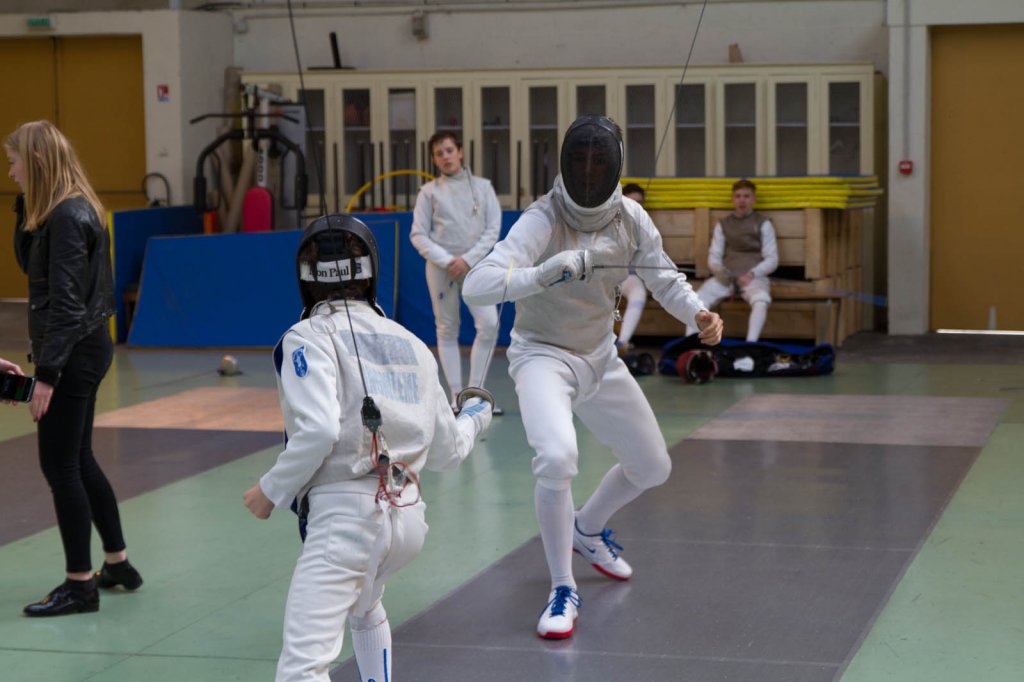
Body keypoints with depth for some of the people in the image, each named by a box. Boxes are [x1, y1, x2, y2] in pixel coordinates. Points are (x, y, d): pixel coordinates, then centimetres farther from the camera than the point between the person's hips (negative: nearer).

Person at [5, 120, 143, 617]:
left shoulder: (68, 217, -19)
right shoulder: (61, 210, 9)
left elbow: (66, 301, -23)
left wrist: (47, 374, -23)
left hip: (74, 353, -10)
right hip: (84, 349, 10)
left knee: (60, 467, -2)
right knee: (79, 461, 18)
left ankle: (80, 585, 6)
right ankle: (117, 564, 28)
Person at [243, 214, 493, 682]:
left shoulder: (309, 338, -3)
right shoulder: (410, 343, 14)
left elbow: (318, 432, -20)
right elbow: (445, 451, 20)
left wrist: (272, 491, -4)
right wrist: (476, 417, 41)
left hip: (344, 515, -7)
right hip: (407, 515, 7)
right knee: (361, 607, 38)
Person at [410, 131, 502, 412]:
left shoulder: (482, 187, 4)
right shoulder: (429, 191, 2)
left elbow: (493, 229, -1)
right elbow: (418, 236, -2)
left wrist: (467, 259, -14)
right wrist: (447, 261, -15)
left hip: (474, 265, 1)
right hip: (441, 267, 0)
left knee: (489, 324, -15)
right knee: (447, 330, 2)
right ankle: (457, 396, 8)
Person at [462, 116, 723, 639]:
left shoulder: (630, 217, -10)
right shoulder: (541, 221, -27)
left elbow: (665, 280, -1)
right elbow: (476, 287, -37)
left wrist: (699, 314, -22)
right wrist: (545, 273, -53)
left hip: (599, 358, 6)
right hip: (543, 355, -6)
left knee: (653, 468, 15)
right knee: (558, 459, -32)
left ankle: (587, 529, 45)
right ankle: (563, 591, -14)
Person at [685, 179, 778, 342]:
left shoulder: (763, 224, 8)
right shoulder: (722, 225, 17)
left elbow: (772, 260, 3)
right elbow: (714, 257, 13)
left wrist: (752, 274, -14)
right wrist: (718, 270, -11)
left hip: (753, 276, -3)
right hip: (726, 275, 3)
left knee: (761, 299, -37)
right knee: (698, 298, -25)